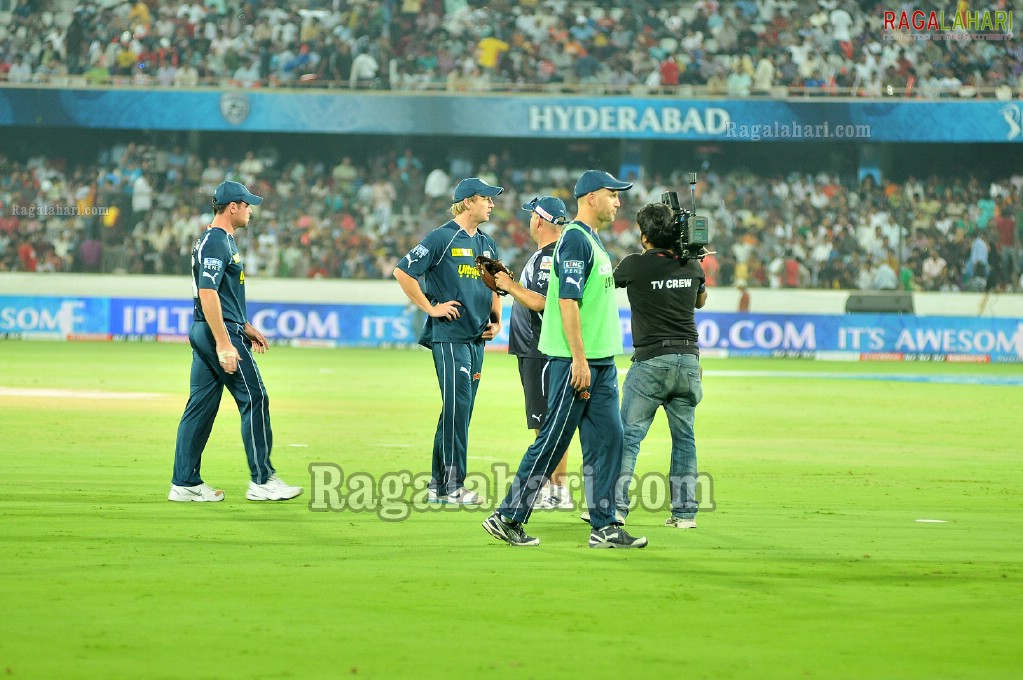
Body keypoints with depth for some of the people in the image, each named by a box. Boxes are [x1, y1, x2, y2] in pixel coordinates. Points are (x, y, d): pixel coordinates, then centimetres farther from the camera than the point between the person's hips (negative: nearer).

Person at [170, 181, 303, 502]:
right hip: (219, 331, -11)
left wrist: (245, 326, 25)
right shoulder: (216, 242, -15)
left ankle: (185, 483, 9)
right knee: (254, 399, -5)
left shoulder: (221, 240, 18)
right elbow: (207, 294, -23)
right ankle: (262, 481, -3)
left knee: (201, 404, 9)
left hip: (203, 332, 11)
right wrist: (224, 344, -26)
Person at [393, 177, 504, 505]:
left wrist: (496, 319, 13)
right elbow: (403, 272, -10)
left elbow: (493, 285, 28)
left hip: (476, 338, 8)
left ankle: (439, 484, 13)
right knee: (456, 407, -12)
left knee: (461, 411, 8)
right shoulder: (442, 238, -7)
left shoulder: (486, 243, 17)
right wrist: (430, 307, -12)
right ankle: (450, 486, -10)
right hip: (449, 335, -8)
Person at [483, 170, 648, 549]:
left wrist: (599, 362, 19)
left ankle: (605, 528, 6)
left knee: (608, 439, 5)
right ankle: (507, 517, 2)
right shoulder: (575, 239, -13)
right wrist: (579, 359, -23)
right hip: (575, 361, -10)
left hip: (601, 361, 10)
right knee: (553, 442, -5)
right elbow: (567, 301, -20)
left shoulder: (593, 240, 18)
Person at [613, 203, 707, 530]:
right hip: (689, 359, 4)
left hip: (651, 360, -4)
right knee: (684, 436, 9)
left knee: (629, 434, 1)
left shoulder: (635, 264, -9)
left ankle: (616, 506, -5)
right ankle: (685, 511, 8)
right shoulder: (692, 265, 5)